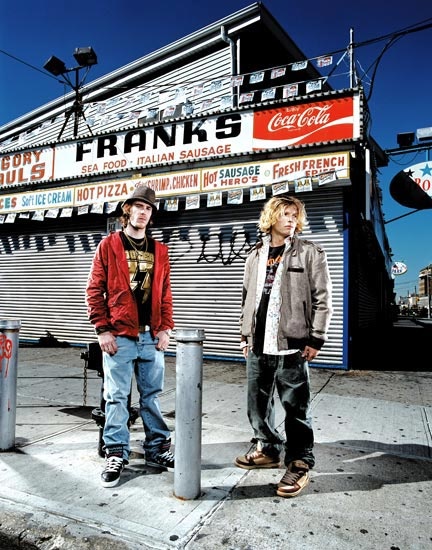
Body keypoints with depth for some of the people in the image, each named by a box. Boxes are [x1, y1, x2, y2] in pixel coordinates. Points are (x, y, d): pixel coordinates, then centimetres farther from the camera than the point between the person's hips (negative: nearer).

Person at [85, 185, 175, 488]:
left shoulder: (159, 250, 11)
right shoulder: (109, 245, 1)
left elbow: (165, 293, 11)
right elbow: (95, 290, -2)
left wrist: (165, 328, 3)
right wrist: (103, 329, -7)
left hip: (152, 337, 3)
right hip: (119, 336, -3)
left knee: (152, 395, 13)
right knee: (117, 397, 4)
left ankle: (158, 449, 26)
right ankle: (116, 454, 19)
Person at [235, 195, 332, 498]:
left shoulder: (310, 253, -1)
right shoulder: (255, 255, 13)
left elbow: (322, 299, -5)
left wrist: (315, 339, -9)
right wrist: (246, 334, 15)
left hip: (291, 344, -5)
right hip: (258, 345, 6)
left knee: (296, 406, 2)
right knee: (258, 402, 16)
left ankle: (300, 464, 19)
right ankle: (268, 449, 36)